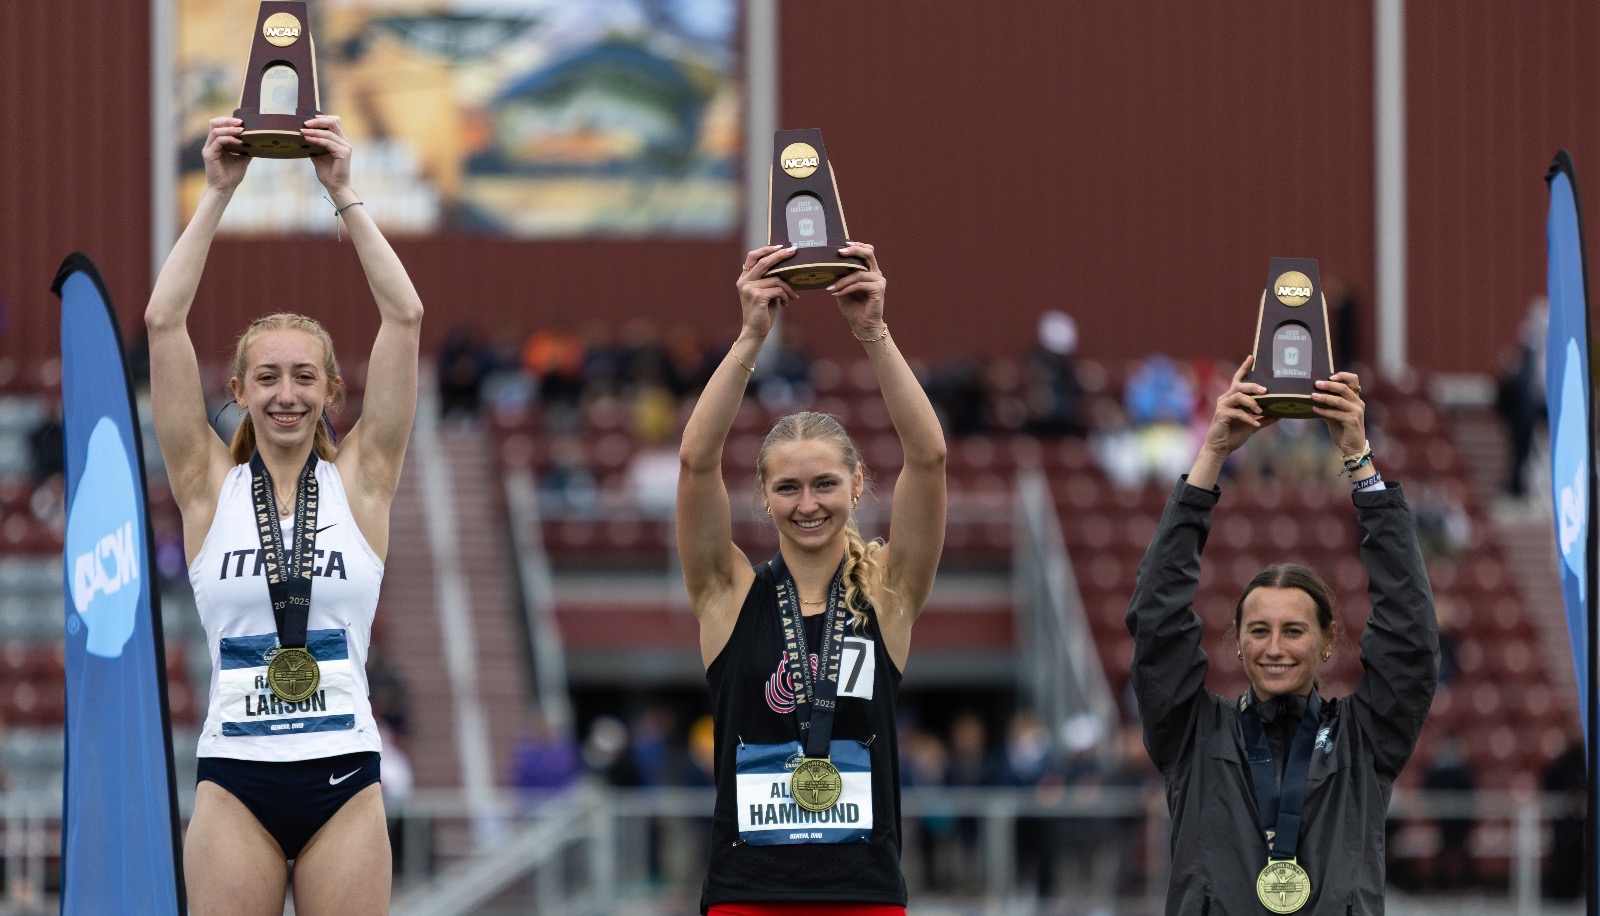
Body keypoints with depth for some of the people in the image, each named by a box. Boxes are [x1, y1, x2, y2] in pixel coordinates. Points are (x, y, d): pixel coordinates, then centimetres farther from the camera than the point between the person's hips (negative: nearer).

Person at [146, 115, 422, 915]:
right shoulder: (208, 486, 6)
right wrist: (217, 193, -1)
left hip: (343, 778, 0)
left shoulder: (361, 479, 6)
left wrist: (343, 193, -1)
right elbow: (162, 322, -1)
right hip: (236, 778, 0)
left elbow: (405, 318, 0)